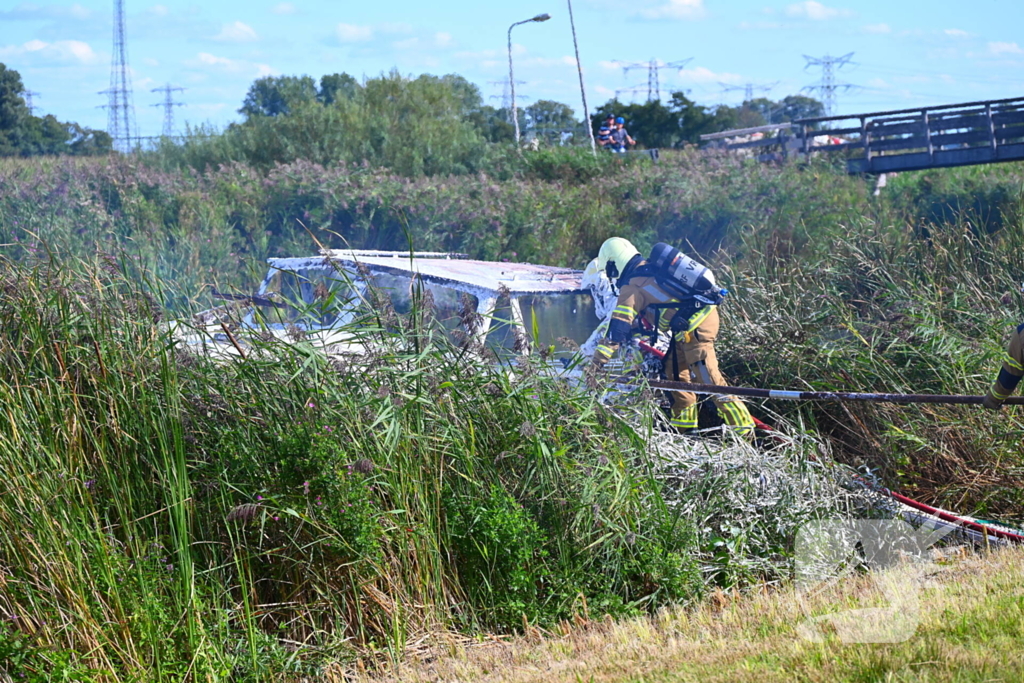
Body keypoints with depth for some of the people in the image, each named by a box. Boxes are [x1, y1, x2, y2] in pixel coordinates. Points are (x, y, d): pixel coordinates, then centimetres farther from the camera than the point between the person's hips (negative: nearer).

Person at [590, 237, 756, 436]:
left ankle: (742, 428, -14)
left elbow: (620, 322, -13)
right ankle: (684, 422, 26)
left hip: (695, 325, -10)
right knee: (675, 369, 20)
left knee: (709, 378, -12)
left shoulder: (632, 286, -4)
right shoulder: (650, 269, 23)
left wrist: (602, 353, -14)